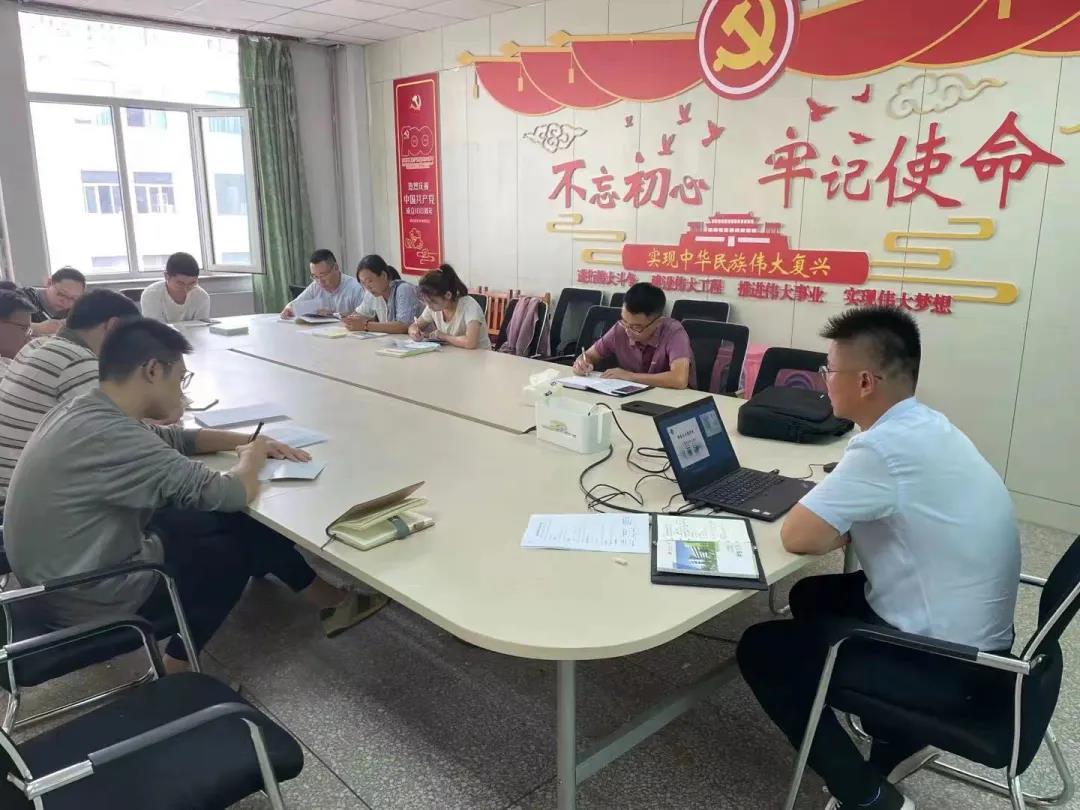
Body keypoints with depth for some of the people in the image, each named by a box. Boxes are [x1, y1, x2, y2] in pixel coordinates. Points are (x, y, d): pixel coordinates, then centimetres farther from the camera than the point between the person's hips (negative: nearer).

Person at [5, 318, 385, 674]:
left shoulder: (80, 410, -2)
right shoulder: (112, 437, -31)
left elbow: (171, 440, 13)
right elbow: (232, 494, -28)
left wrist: (247, 439, 2)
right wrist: (251, 457, -7)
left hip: (62, 575, 8)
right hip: (90, 601, -8)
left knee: (230, 520, 10)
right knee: (239, 544, 6)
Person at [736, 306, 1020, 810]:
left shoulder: (887, 446, -29)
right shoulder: (925, 426, 1)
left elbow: (797, 536, -26)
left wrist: (839, 532, -6)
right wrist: (844, 523, -4)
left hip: (946, 660, -9)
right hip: (969, 629, 9)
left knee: (762, 650, 0)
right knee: (814, 596, 24)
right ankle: (897, 741, 29)